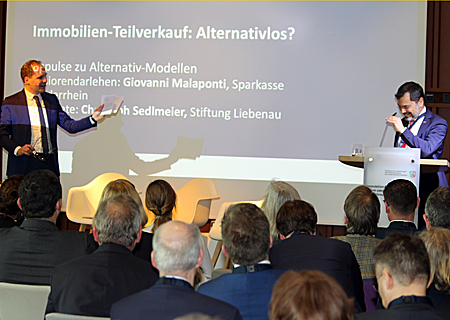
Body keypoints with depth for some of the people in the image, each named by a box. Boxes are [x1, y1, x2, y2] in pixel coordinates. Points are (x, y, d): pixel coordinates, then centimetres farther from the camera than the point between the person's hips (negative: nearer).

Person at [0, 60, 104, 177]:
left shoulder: (52, 100, 15)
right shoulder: (11, 103, 3)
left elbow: (69, 125, 11)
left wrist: (92, 118, -2)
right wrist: (17, 149, -16)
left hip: (50, 164, 3)